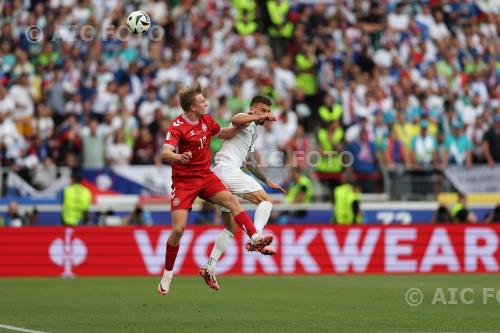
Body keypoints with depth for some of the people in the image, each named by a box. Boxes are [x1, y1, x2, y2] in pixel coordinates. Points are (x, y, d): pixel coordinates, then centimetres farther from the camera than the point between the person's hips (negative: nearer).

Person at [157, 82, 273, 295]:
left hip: (205, 176, 5)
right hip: (183, 180, -5)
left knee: (231, 200, -20)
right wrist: (179, 157, -52)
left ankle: (255, 238, -29)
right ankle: (167, 274, 6)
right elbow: (165, 153, -31)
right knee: (178, 229, -11)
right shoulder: (178, 126, -17)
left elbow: (222, 134, 24)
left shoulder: (206, 120, 4)